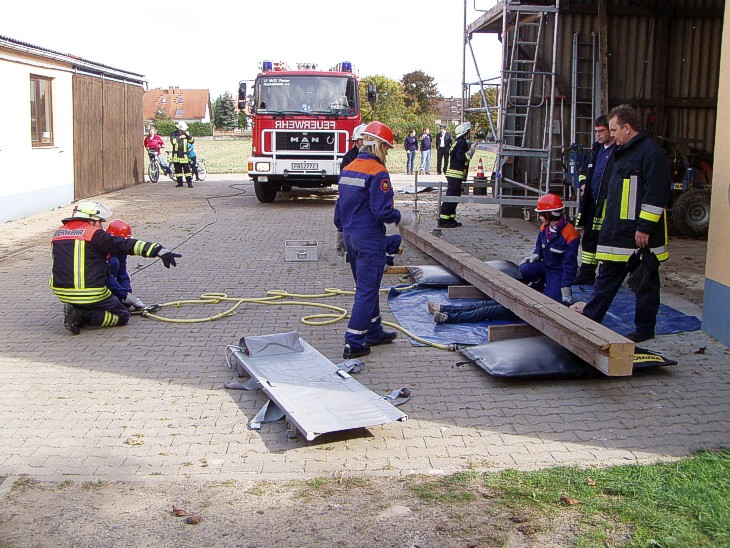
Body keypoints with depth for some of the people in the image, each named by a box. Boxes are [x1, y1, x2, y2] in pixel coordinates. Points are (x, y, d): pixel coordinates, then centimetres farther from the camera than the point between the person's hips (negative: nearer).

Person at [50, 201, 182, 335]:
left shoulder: (58, 233, 11)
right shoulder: (94, 234, -10)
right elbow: (125, 245, -17)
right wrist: (159, 250, -22)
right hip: (90, 294, -7)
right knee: (122, 317, 9)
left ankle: (74, 310, 2)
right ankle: (84, 316, -11)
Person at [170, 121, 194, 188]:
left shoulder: (186, 134, 8)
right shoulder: (173, 134, 2)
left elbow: (192, 141, 2)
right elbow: (172, 141, -16)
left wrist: (189, 135, -13)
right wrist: (179, 137, -20)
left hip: (184, 156, 0)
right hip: (176, 156, 0)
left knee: (187, 169, -7)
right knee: (178, 170, 7)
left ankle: (189, 182, -6)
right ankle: (180, 182, 16)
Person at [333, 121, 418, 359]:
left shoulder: (348, 169, 9)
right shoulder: (378, 173, -17)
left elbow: (340, 206, 15)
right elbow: (382, 211, -21)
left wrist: (341, 233, 24)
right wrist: (403, 218, -4)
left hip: (351, 236, 9)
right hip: (370, 239, -9)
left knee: (367, 286, 20)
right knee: (367, 291, -3)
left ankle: (374, 332, 33)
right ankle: (353, 344, -2)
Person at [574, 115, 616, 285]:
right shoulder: (597, 149, 15)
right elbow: (584, 168, 29)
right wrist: (583, 183, 13)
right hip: (591, 202, 9)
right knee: (589, 240, 15)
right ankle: (586, 276, 25)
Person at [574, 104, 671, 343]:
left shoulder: (650, 151, -14)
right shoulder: (620, 152, 16)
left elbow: (656, 194, -19)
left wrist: (644, 228, -21)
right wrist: (604, 220, 23)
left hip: (640, 233, -9)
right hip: (617, 230, 9)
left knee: (645, 281, 4)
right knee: (608, 274, 15)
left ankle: (645, 328, 15)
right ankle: (590, 315, 22)